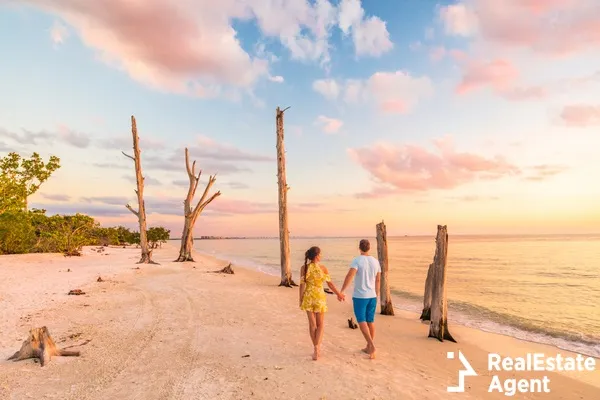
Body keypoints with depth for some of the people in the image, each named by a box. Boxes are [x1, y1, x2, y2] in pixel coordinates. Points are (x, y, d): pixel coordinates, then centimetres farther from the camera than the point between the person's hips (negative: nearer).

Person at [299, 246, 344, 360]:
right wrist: (338, 294, 12)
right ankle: (317, 349, -4)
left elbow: (302, 285, -5)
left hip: (308, 297, 2)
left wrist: (301, 299, 5)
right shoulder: (323, 268, -9)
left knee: (312, 324, 14)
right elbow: (330, 284, -3)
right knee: (320, 324, 11)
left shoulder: (304, 268, -6)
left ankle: (317, 349, 24)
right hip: (320, 297, -2)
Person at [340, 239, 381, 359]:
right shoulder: (375, 261, 3)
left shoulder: (357, 260, -14)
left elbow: (349, 276, -28)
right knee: (370, 321, 13)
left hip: (359, 296, -5)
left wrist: (341, 291, -27)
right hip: (372, 296, 6)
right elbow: (378, 279, 12)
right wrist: (376, 294, 24)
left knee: (361, 321, 0)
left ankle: (371, 345, -13)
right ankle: (369, 347, 22)